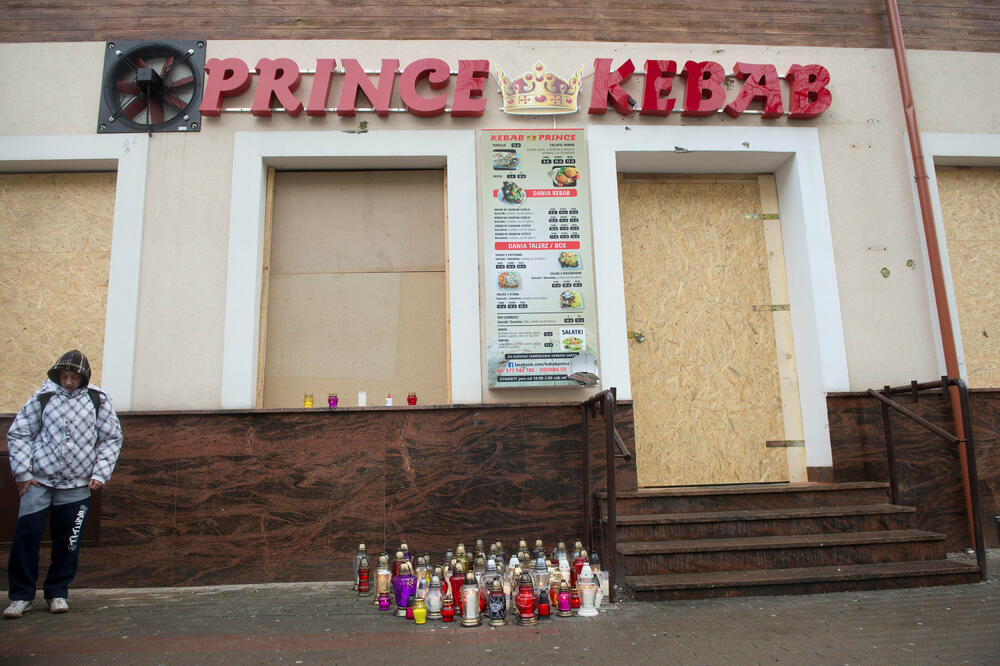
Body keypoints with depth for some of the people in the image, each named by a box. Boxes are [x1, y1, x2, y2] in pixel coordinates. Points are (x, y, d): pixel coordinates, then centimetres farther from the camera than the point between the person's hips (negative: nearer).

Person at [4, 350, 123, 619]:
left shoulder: (98, 400, 2)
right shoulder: (42, 397, 2)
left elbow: (111, 439, 7)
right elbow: (18, 433, 7)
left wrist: (100, 474, 0)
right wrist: (22, 473, 0)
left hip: (77, 486, 0)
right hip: (38, 481, 0)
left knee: (68, 542, 6)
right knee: (26, 536, -2)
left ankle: (57, 593, 23)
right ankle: (21, 595, 15)